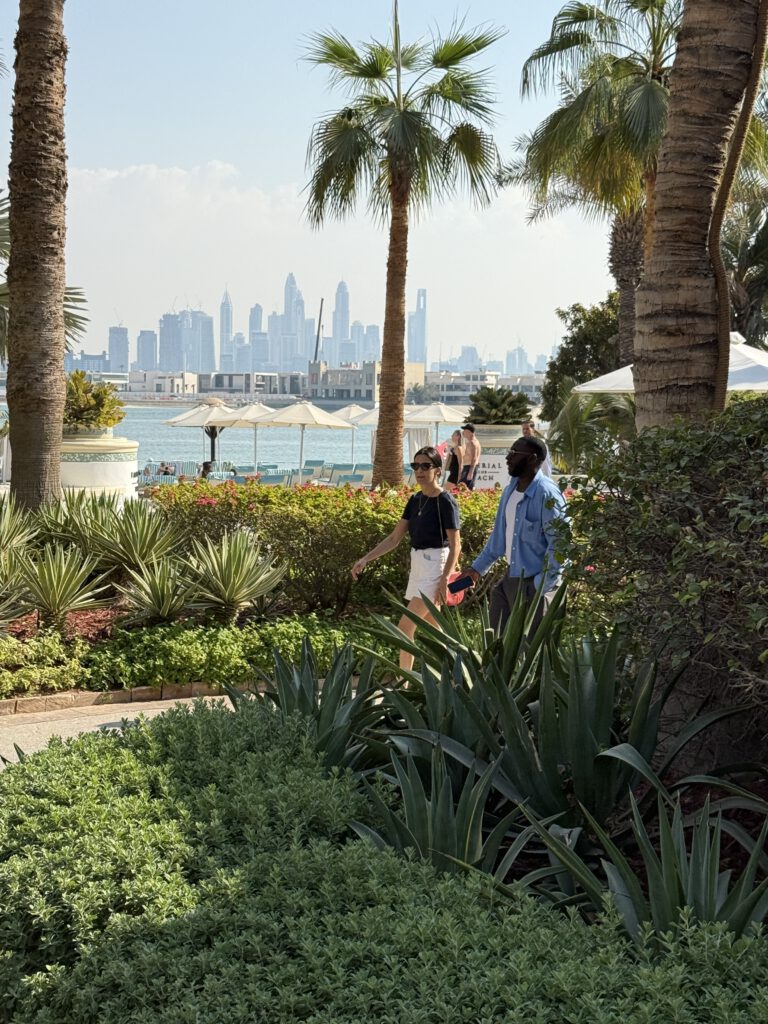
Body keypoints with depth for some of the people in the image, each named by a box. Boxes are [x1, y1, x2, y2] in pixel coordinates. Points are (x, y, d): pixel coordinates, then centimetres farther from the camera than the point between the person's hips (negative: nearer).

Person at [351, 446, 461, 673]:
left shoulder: (446, 502, -13)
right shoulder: (415, 500, 8)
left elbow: (455, 545, -15)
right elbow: (395, 538, 9)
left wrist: (445, 579, -24)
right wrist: (366, 559, 1)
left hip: (435, 567, -8)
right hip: (418, 565, 8)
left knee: (405, 627, -12)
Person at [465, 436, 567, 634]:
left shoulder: (547, 494, -19)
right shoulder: (510, 490, 8)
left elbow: (558, 545, -20)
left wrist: (541, 587, -20)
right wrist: (478, 568, 20)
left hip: (536, 583, -8)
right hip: (511, 579, 8)